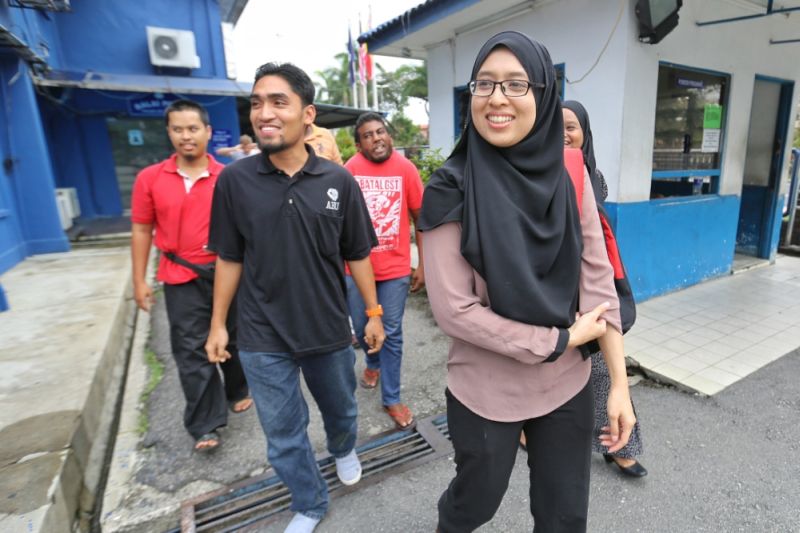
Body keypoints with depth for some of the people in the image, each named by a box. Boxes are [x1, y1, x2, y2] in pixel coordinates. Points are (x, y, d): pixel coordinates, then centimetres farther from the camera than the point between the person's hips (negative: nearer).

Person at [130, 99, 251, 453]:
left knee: (232, 339, 16)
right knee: (191, 351, 4)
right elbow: (142, 230, 5)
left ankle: (238, 392, 41)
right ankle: (205, 425, 17)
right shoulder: (150, 178, -1)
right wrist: (139, 281, 3)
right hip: (181, 278, 1)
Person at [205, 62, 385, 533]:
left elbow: (356, 255, -1)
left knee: (341, 409, 24)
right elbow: (230, 259, 1)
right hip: (262, 337, 0)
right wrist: (219, 323, 4)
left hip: (329, 330, 1)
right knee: (284, 434, 15)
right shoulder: (234, 180, -7)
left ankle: (345, 450, 59)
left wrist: (374, 312, 2)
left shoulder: (339, 180, -8)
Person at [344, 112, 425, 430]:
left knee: (392, 334, 7)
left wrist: (423, 265, -1)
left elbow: (421, 218, -1)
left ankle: (392, 399, 24)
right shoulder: (350, 169, -5)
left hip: (396, 267, -1)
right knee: (361, 328, 17)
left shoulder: (406, 168, -6)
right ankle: (373, 363, 50)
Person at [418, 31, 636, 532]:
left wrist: (620, 383, -4)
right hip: (485, 393, -3)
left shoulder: (568, 178, -4)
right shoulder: (453, 190, -16)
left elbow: (598, 283, -2)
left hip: (569, 386, 4)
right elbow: (454, 309, -19)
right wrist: (561, 340, -15)